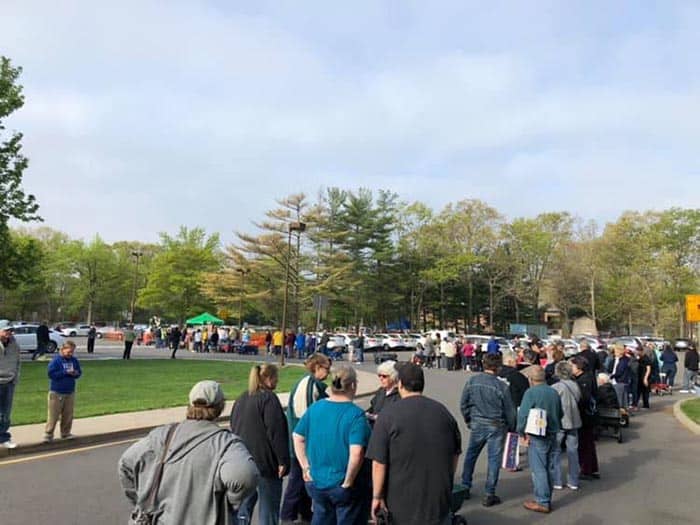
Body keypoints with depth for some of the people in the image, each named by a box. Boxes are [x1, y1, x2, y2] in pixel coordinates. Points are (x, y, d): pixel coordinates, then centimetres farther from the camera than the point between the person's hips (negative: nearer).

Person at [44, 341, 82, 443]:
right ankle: (48, 435, 10)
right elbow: (51, 374, -17)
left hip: (70, 392, 5)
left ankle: (65, 433, 23)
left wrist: (76, 373, -13)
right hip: (56, 392, -5)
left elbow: (79, 373, 10)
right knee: (53, 415, -1)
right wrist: (65, 372, -22)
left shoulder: (74, 360, 3)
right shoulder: (56, 360, -11)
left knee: (68, 415, 11)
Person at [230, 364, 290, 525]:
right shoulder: (268, 398, -14)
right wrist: (283, 460, -13)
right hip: (265, 461, -7)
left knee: (245, 502, 16)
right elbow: (276, 432, -18)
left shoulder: (242, 398, 11)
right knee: (268, 505, 3)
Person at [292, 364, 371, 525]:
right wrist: (348, 482, -15)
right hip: (344, 488, -5)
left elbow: (298, 438, 5)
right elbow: (356, 454, -26)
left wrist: (306, 468, 8)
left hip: (316, 483, 5)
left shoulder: (314, 408, -2)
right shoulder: (356, 414, -19)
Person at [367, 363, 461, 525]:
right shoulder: (443, 411, 2)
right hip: (440, 498, 3)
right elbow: (455, 454, 11)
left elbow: (379, 462, -14)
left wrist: (377, 496, -4)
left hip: (403, 501, -3)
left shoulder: (389, 414, -12)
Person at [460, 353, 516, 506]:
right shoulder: (501, 386, -16)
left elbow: (463, 404, 1)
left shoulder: (471, 381, -7)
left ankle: (465, 487, 27)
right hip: (496, 426, -3)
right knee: (494, 459, 8)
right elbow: (509, 410, -7)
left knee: (470, 455, 18)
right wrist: (511, 428, 9)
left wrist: (468, 420, 17)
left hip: (477, 424, 3)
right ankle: (489, 495, 13)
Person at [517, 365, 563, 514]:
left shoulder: (531, 392, -15)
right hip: (553, 435, 7)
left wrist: (522, 432, -6)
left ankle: (542, 503, 4)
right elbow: (560, 414, 14)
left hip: (537, 437, -7)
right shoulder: (554, 392, 6)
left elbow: (522, 414, -18)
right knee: (549, 468, 15)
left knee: (539, 470, 0)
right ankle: (547, 500, 24)